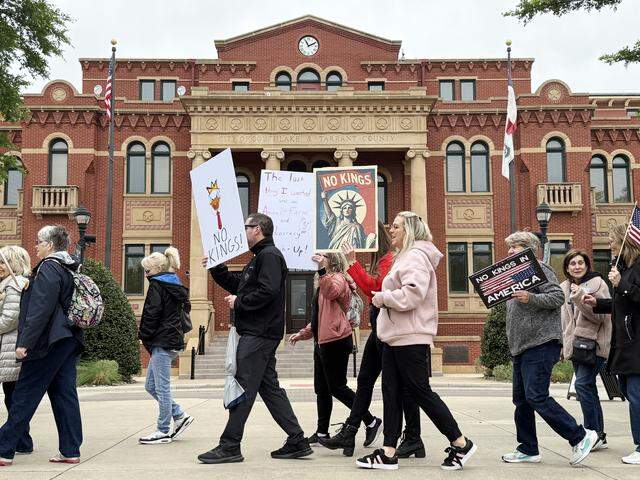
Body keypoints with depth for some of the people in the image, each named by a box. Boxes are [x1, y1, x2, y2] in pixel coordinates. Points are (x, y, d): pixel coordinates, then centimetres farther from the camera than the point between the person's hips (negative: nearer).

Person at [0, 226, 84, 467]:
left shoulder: (48, 269, -12)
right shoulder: (67, 270, 16)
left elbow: (40, 310, -20)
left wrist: (25, 342, -19)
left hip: (48, 344, -9)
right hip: (69, 342, 9)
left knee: (24, 396, -2)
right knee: (65, 395, 8)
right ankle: (70, 451, 9)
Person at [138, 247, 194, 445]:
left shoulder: (157, 286, -10)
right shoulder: (177, 287, 16)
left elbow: (152, 314, -16)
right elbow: (185, 309, 20)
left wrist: (144, 335, -2)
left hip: (162, 342, -9)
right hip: (174, 340, 9)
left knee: (162, 388, -2)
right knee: (150, 385, 15)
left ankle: (163, 431, 5)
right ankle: (180, 415, 15)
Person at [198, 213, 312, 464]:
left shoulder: (269, 255, -11)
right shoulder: (259, 257, 23)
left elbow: (267, 291, -23)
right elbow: (237, 284, 27)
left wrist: (239, 302, -13)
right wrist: (216, 268, 17)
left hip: (259, 334, -11)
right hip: (257, 333, 11)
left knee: (243, 387, -7)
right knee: (269, 387, 11)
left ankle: (229, 446, -2)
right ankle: (297, 441, 13)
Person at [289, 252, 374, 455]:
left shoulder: (338, 279, -8)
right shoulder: (324, 283, 22)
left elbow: (332, 291, -35)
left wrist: (322, 270, -38)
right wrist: (302, 334, 27)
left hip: (336, 341, -10)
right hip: (322, 342, 10)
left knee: (337, 387, -8)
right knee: (321, 388, 12)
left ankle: (371, 421, 2)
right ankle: (322, 432, 20)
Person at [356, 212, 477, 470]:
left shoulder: (416, 256, -13)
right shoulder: (404, 256, 20)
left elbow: (412, 294, -25)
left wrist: (381, 298, -13)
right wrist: (382, 298, 8)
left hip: (411, 338, -10)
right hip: (394, 337, 10)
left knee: (421, 391, -4)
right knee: (391, 392, 7)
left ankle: (461, 443, 9)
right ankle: (388, 453, 11)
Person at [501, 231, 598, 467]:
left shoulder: (539, 268, -5)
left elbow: (558, 296, -16)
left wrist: (531, 298, -27)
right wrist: (499, 296, 12)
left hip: (540, 344, -10)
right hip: (520, 348, 10)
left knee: (536, 397, -14)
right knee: (521, 400, 10)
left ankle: (580, 436, -5)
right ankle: (528, 450, 17)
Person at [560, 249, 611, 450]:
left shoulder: (597, 284, -5)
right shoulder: (564, 288, 14)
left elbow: (600, 315, -14)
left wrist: (580, 298, -24)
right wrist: (562, 344, 17)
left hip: (593, 343, -7)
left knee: (583, 384, -17)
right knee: (588, 388, 8)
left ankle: (593, 433, -11)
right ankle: (599, 435, 14)